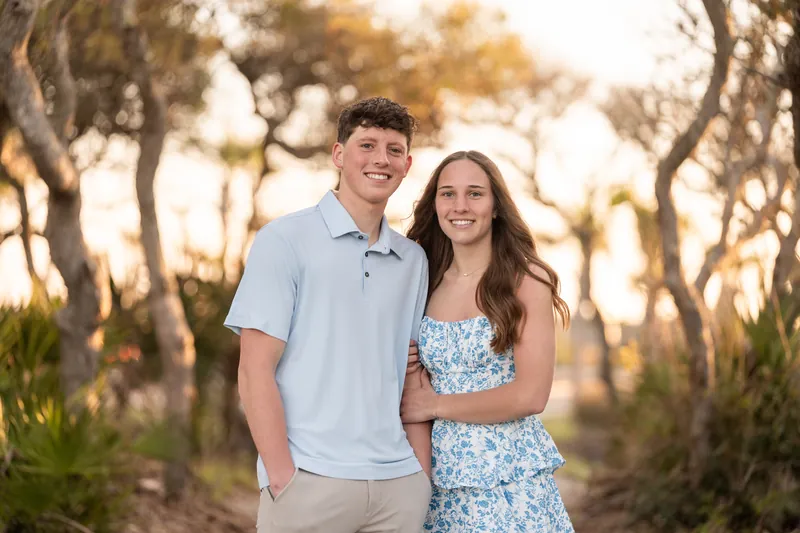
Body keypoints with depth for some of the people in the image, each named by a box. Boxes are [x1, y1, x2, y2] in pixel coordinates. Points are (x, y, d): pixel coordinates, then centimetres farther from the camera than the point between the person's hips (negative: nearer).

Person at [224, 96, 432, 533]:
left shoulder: (413, 261, 12)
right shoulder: (285, 240, -3)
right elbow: (255, 369, -7)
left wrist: (423, 473, 6)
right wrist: (283, 479, -13)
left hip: (399, 484, 5)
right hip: (312, 481, -4)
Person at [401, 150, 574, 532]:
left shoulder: (525, 279, -7)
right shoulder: (428, 282, 7)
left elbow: (531, 395, -14)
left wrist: (435, 405, -9)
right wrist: (408, 377, -5)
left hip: (507, 482, -4)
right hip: (440, 478, 4)